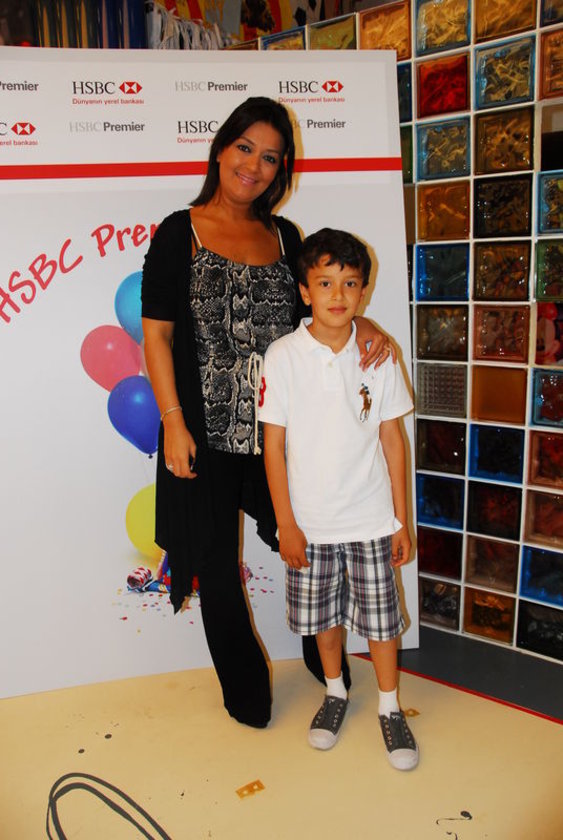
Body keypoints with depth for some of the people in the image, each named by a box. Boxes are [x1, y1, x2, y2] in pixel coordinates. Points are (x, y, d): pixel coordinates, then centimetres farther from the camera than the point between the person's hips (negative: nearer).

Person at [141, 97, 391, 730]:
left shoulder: (284, 237, 11)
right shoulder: (179, 233, -1)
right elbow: (156, 334, -4)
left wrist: (360, 325, -4)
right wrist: (174, 422, -11)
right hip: (206, 430, -3)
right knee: (216, 562, 9)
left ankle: (326, 661, 35)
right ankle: (244, 685, 32)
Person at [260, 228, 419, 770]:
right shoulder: (283, 356, -9)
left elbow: (392, 439, 1)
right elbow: (273, 444, -6)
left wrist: (401, 520, 2)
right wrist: (286, 523, -7)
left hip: (371, 519, 1)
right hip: (310, 521, 0)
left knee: (380, 617, 11)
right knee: (322, 616, 17)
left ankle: (389, 709, 34)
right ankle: (335, 692, 43)